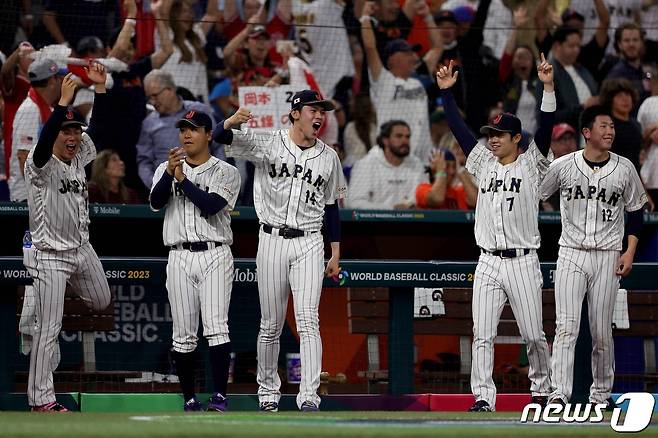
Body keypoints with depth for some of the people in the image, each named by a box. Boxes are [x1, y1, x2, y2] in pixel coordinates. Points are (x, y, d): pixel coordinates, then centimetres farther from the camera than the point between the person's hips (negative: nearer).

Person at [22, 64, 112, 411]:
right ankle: (40, 399, -4)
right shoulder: (40, 164, -16)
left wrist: (100, 88, -12)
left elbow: (98, 125, 1)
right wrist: (64, 101, -42)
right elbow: (43, 140, -36)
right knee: (48, 329, -7)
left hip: (81, 249, 8)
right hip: (51, 256, -7)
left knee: (102, 302, 24)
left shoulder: (79, 158, 4)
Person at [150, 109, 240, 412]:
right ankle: (189, 399, 8)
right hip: (180, 258, 3)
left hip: (215, 255, -3)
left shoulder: (226, 172, 6)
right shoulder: (166, 169, 15)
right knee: (184, 334, 2)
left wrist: (182, 179, -10)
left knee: (216, 327, -15)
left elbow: (211, 205, -11)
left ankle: (220, 396, -18)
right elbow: (155, 202, -4)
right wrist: (170, 172, -19)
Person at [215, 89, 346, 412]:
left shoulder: (328, 157, 9)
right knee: (271, 324, 5)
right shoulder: (267, 144, 0)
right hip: (272, 240, -1)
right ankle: (268, 391, 20)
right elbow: (222, 138, -11)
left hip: (309, 244, 1)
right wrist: (233, 122, -35)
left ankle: (309, 396, -19)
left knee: (307, 320, -13)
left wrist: (336, 253, 12)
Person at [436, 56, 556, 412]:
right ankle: (483, 396, -4)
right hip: (488, 262, 3)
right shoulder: (483, 163, 11)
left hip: (523, 262, -3)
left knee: (534, 335, 3)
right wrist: (446, 91, 3)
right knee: (482, 334, -4)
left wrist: (548, 87, -23)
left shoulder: (531, 164, 0)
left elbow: (546, 127, -12)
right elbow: (458, 128, 10)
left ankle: (541, 388, 22)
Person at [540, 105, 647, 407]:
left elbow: (635, 210, 12)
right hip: (571, 254, -1)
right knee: (566, 327, -13)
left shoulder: (624, 168, 2)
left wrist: (630, 251, 1)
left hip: (607, 257, 1)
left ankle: (601, 394, 19)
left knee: (602, 333, 4)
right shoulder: (563, 166, -1)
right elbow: (533, 198, 11)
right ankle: (560, 393, -19)